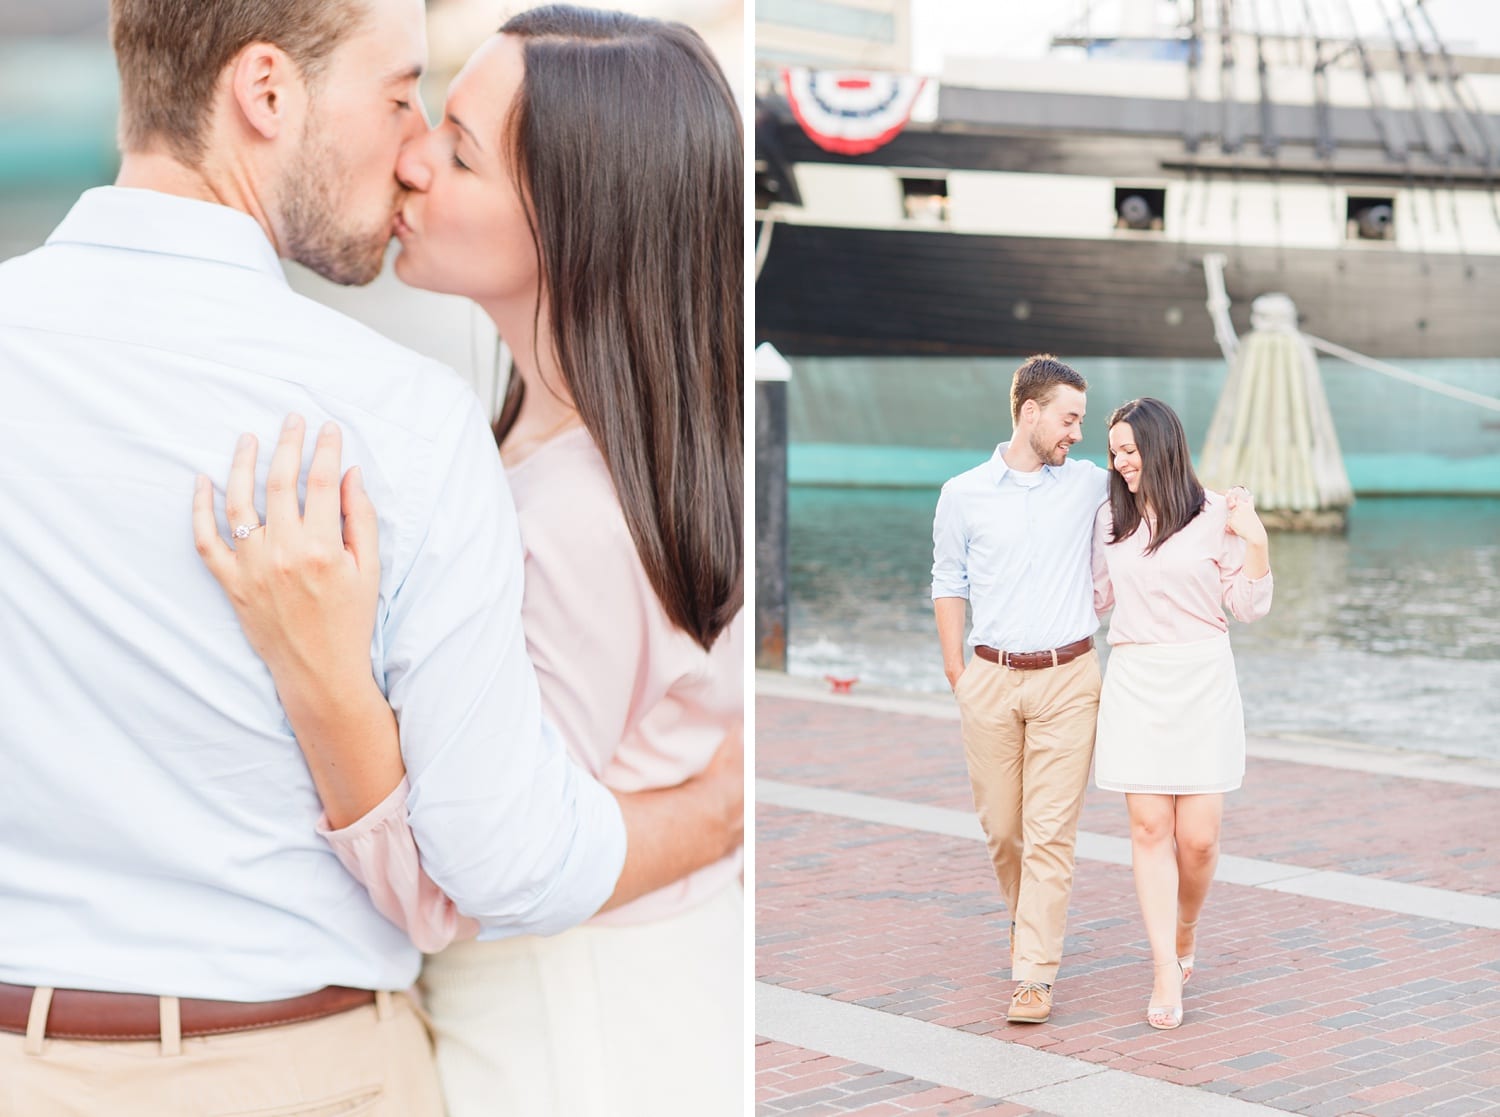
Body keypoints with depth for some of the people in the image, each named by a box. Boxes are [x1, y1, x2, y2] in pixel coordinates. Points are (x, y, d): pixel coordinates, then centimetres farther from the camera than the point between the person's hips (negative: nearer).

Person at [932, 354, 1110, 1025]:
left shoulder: (1089, 485, 5)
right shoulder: (964, 495, 4)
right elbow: (948, 585, 10)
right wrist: (955, 673, 6)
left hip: (1068, 678, -1)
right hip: (991, 677, 1)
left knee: (1051, 831, -7)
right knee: (1001, 825, 9)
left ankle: (1035, 975, -6)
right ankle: (1026, 917, 38)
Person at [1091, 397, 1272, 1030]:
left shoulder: (1214, 515, -3)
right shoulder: (1111, 520, 8)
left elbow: (1250, 608, 0)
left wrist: (1255, 543, -13)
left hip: (1202, 684, -2)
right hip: (1134, 683, 3)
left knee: (1197, 836, -2)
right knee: (1149, 828, -4)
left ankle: (1185, 935, 28)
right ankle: (1167, 976, 0)